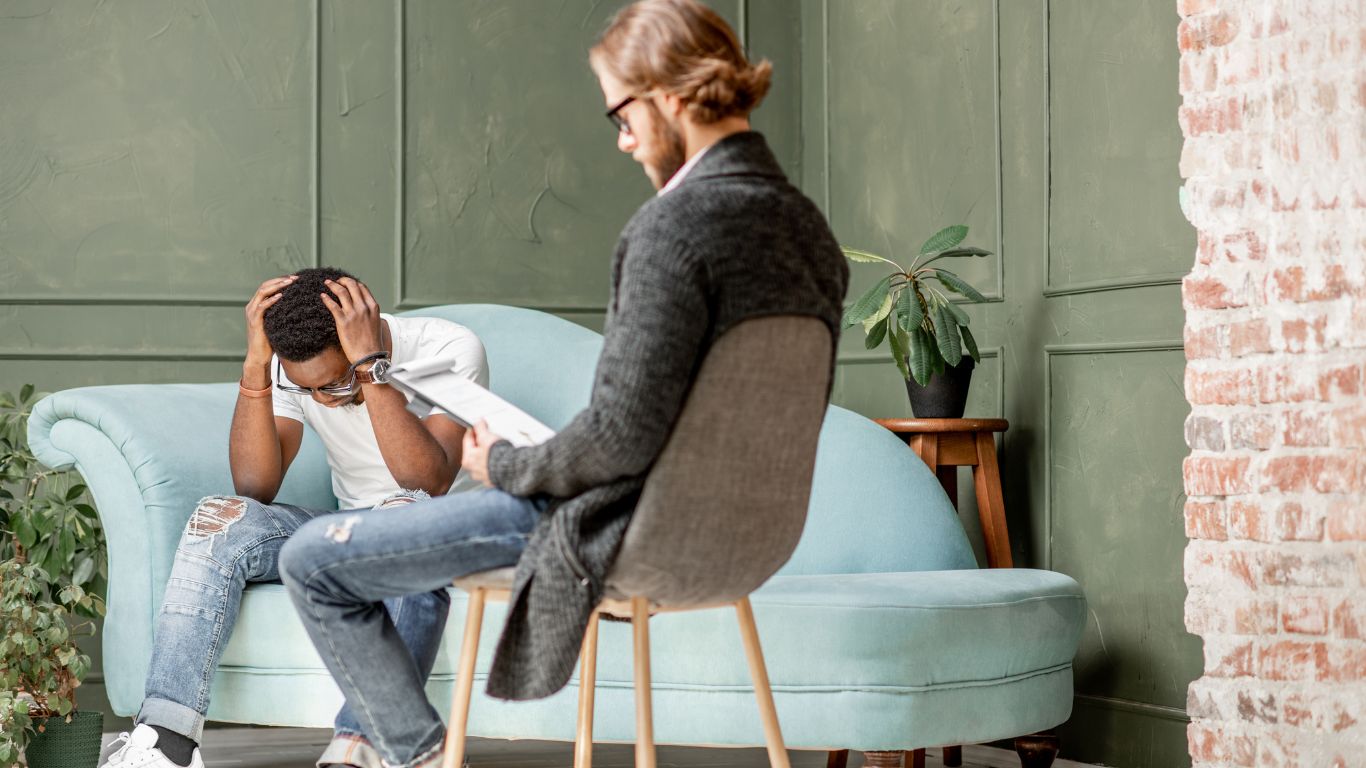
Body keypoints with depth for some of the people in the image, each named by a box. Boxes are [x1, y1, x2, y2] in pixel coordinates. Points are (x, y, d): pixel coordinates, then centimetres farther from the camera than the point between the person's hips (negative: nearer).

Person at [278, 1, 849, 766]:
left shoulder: (676, 223, -25)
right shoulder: (810, 227, 3)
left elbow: (623, 435, -29)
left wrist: (508, 464, -9)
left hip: (621, 532, -10)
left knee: (313, 562, 1)